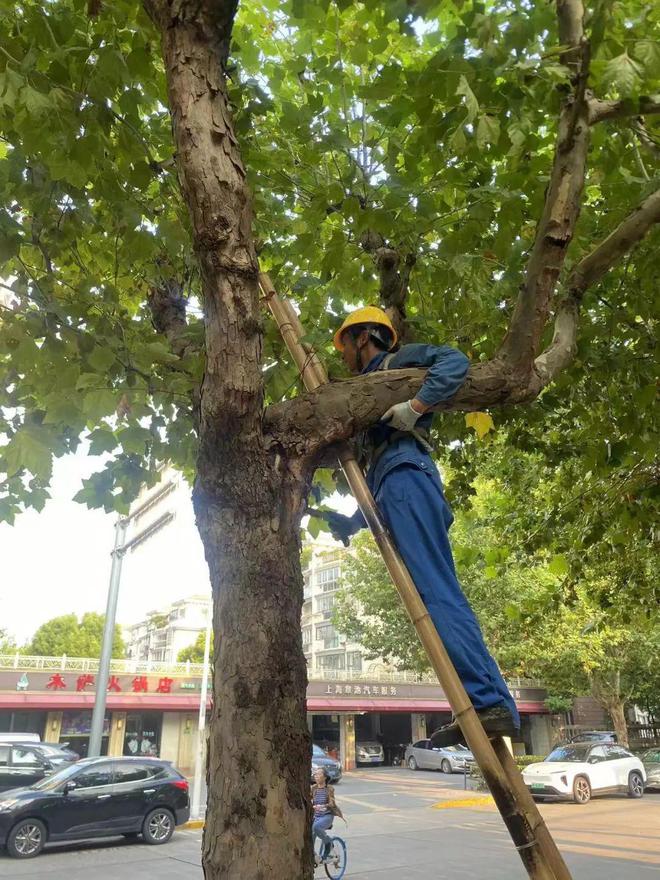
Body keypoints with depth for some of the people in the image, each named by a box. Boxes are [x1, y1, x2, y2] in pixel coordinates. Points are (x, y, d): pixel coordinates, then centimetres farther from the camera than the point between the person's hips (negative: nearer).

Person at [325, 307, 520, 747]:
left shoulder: (397, 361, 13)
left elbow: (455, 362, -8)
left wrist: (414, 407, -17)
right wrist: (354, 521, 26)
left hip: (407, 478, -9)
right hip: (394, 487, 9)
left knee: (438, 594, -17)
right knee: (439, 595, -1)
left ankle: (492, 702, -19)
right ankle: (491, 708, -3)